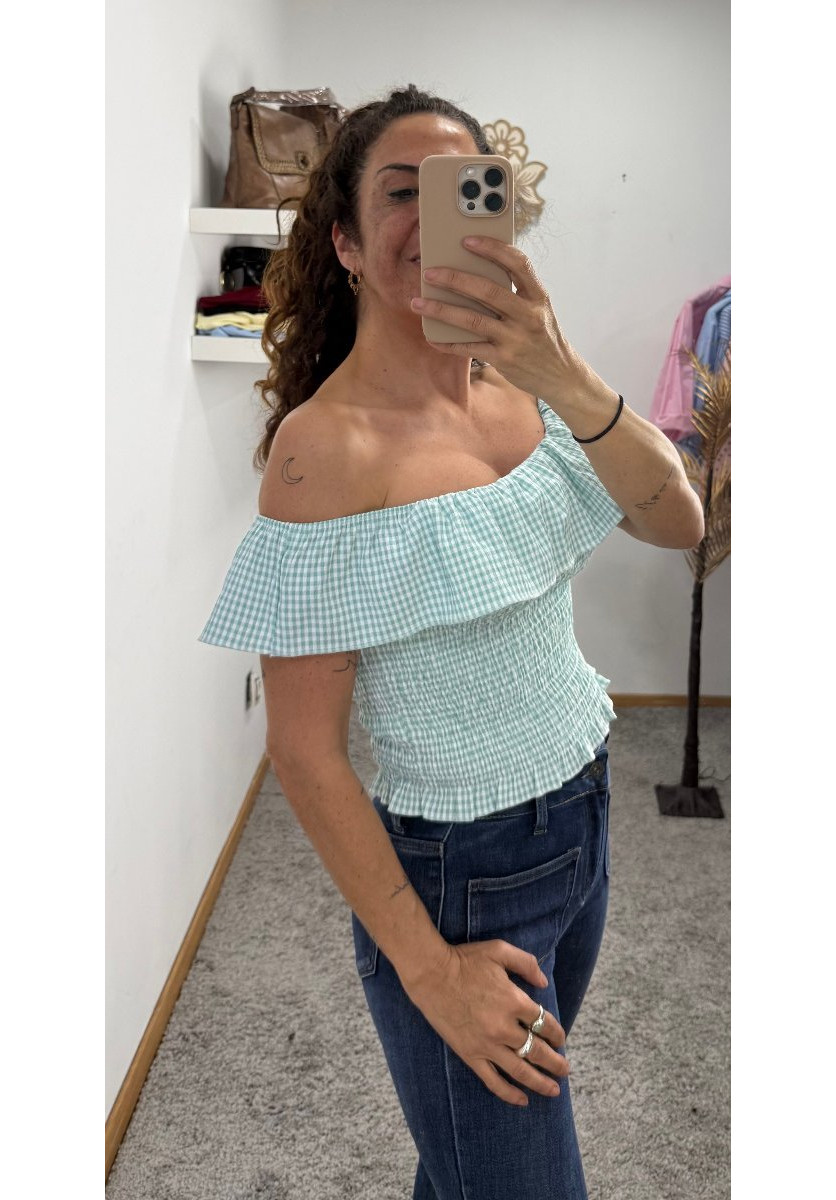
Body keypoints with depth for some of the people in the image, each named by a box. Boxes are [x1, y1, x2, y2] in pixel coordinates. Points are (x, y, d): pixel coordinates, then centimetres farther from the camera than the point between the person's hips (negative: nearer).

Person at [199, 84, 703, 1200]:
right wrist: (430, 971, -15)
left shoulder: (521, 391, -2)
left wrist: (569, 378, -31)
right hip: (459, 875, -6)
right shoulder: (326, 446, -22)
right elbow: (305, 750, -20)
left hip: (582, 814, 6)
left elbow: (679, 522, -14)